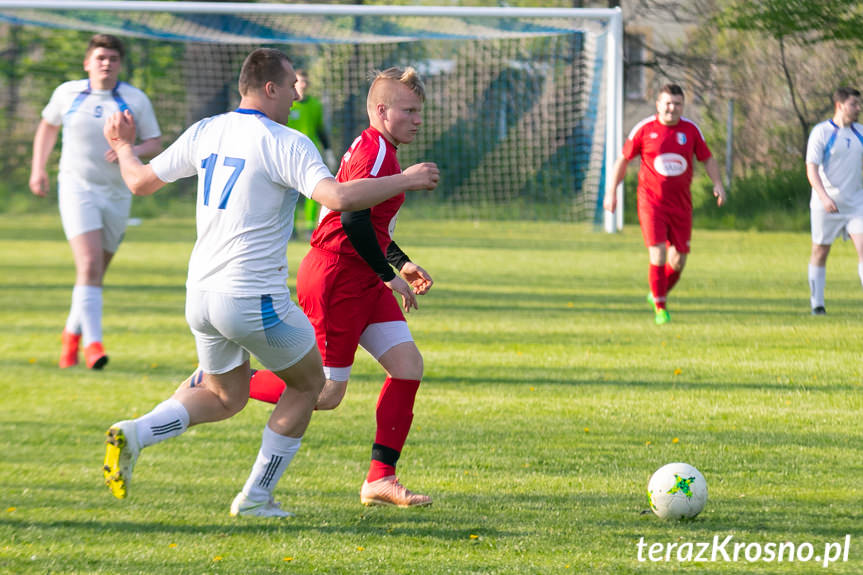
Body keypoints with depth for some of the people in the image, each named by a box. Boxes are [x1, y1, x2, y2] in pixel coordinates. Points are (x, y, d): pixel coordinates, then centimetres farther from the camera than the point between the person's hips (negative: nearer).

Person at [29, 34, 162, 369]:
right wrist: (38, 168, 14)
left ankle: (72, 333, 33)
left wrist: (133, 150, -17)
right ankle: (92, 343, -25)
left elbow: (155, 144, 4)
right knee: (89, 264, -20)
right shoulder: (67, 93, 3)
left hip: (117, 194, 2)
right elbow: (48, 126, 20)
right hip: (77, 188, -2)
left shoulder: (136, 100, 3)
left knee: (96, 272, 10)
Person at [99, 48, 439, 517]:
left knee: (225, 395, 25)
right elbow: (339, 198, -26)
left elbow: (140, 182, 14)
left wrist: (123, 147, 35)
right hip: (254, 298, -7)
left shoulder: (205, 132, 6)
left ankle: (133, 434, 1)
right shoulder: (284, 143, -13)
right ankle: (255, 497, 14)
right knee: (307, 385, 16)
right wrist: (405, 180, -14)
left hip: (201, 295, 7)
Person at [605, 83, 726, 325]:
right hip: (651, 202, -3)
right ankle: (660, 309, -3)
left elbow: (707, 159, 12)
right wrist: (612, 192, 3)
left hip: (680, 203, 3)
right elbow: (623, 159, 6)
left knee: (678, 261, 5)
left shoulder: (691, 130, 2)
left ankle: (659, 294, 32)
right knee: (658, 255, -14)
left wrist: (718, 184, -4)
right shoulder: (644, 129, -4)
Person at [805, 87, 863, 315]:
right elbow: (811, 168, -14)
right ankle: (816, 303, 18)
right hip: (826, 205, -4)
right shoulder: (822, 132, -7)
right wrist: (824, 197, -26)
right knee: (820, 252, 6)